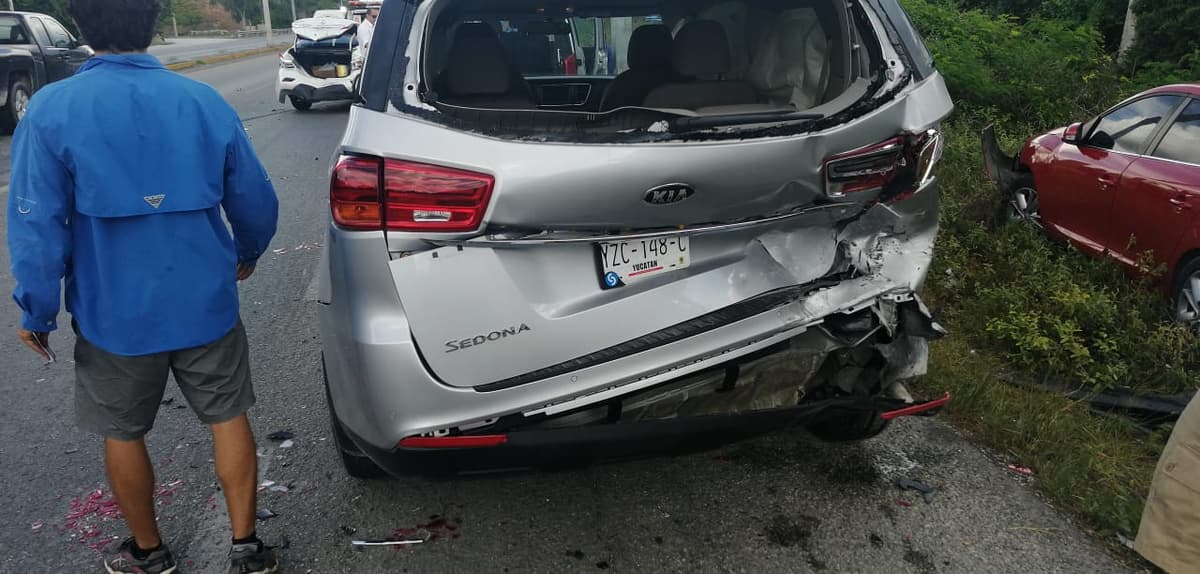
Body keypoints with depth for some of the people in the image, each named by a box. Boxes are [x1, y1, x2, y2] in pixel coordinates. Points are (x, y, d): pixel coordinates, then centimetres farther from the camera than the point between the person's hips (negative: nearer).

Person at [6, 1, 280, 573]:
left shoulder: (51, 110, -12)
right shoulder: (204, 101, -4)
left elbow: (37, 227, -12)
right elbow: (257, 201, 2)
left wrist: (37, 313, 1)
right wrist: (246, 254, 21)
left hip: (115, 316, -1)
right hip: (206, 305, 2)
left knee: (122, 434, 18)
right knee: (228, 417, 16)